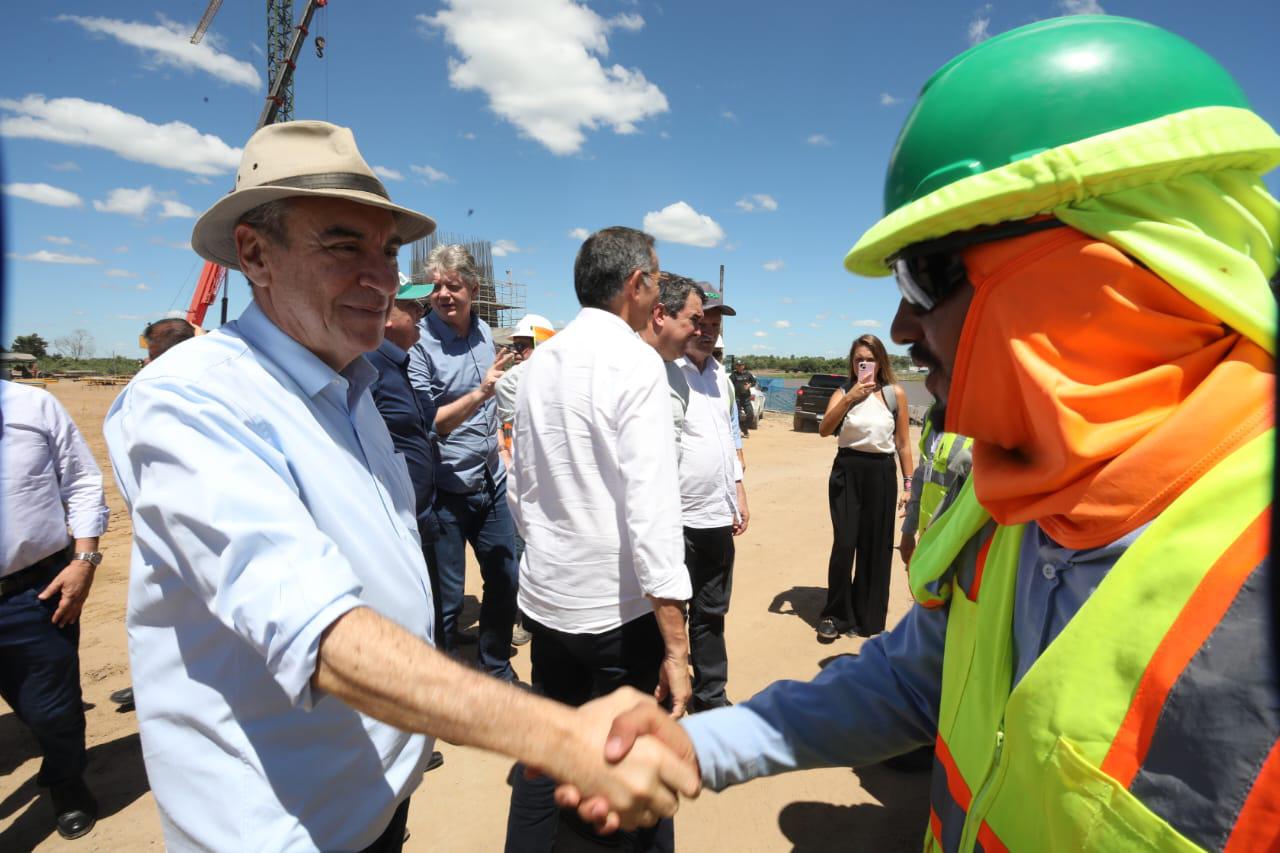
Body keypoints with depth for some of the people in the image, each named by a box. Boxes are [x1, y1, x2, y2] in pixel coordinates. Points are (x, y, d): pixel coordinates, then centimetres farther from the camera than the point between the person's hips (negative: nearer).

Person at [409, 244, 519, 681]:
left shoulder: (483, 332, 6)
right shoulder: (419, 342, -13)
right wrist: (479, 394, -28)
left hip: (491, 482, 7)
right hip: (446, 492, -6)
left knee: (506, 580, 17)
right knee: (447, 599, 5)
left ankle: (496, 669, 39)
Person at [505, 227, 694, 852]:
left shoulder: (540, 362, 6)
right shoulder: (635, 361, -15)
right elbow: (651, 506, -21)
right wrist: (675, 647, -17)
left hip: (543, 598, 7)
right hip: (619, 608, -7)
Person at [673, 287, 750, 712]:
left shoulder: (719, 374, 14)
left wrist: (739, 492, 18)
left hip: (719, 517, 8)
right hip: (678, 520, -8)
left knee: (711, 614, 20)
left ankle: (711, 698, 37)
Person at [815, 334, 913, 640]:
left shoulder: (895, 394, 2)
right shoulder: (843, 392, 3)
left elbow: (903, 444, 4)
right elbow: (824, 430, -14)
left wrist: (909, 485, 1)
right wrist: (849, 398, -22)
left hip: (881, 473, 1)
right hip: (846, 472, 0)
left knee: (876, 547, 7)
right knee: (844, 544, -4)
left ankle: (868, 618, 24)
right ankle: (834, 615, 12)